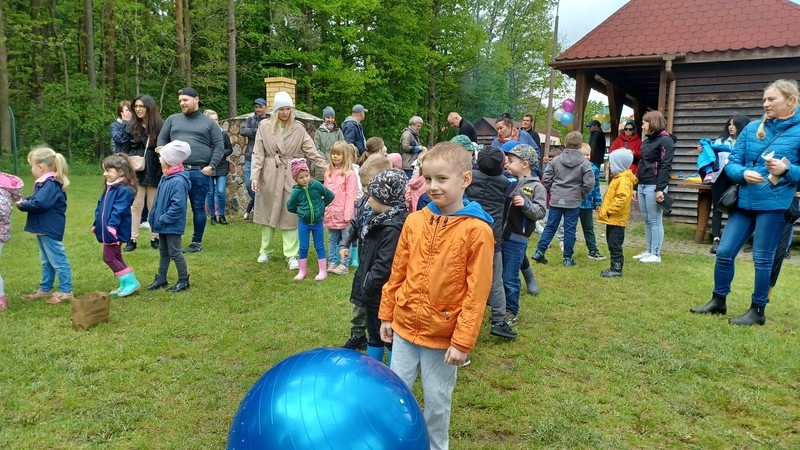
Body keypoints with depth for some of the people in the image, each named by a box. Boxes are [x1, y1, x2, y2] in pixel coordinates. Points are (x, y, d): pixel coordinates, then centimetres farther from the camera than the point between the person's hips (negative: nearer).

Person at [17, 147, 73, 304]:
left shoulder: (51, 184, -21)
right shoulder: (45, 183, 13)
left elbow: (41, 203, -29)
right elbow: (37, 200, 16)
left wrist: (23, 205, -15)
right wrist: (24, 200, -1)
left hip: (50, 229, -11)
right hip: (43, 228, 11)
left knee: (57, 260, -3)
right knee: (46, 261, 20)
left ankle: (66, 291, 4)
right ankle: (45, 289, 31)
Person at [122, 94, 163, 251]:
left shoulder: (160, 125, -4)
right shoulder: (131, 126, 6)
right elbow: (125, 150, 9)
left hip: (154, 172, -2)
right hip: (135, 172, 2)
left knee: (154, 206, 9)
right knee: (135, 206, 4)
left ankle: (155, 238, 18)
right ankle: (132, 239, 9)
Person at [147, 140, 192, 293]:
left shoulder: (178, 181, -24)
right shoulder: (166, 177, 6)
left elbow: (178, 206, -27)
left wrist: (162, 220, -21)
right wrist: (155, 218, 11)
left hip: (173, 225, -9)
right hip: (163, 224, 9)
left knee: (175, 252, 1)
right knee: (163, 251, 19)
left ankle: (183, 281, 15)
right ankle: (161, 278, 31)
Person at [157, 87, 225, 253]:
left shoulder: (209, 123, 8)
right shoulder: (172, 119, 14)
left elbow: (219, 146, 3)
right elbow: (162, 140, 14)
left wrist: (212, 166, -8)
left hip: (200, 173, -2)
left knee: (198, 208, 4)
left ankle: (197, 242, 15)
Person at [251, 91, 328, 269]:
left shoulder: (298, 128, 3)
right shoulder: (264, 127, 1)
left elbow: (311, 151, 2)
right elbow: (258, 153, 0)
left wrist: (327, 167, -5)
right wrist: (255, 175, -8)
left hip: (290, 175, 0)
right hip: (269, 175, 0)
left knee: (290, 214, -1)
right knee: (268, 213, 10)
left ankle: (292, 255, 1)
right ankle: (266, 251, 24)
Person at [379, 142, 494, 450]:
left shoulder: (477, 230, -15)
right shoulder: (414, 221, -2)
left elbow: (476, 292, -14)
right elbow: (398, 273, 7)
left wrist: (463, 341, -14)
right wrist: (387, 315, 11)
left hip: (443, 334, -4)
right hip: (405, 326, 4)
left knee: (437, 402, 14)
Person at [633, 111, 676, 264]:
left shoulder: (665, 140, -7)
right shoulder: (646, 141, 19)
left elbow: (665, 166, -14)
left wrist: (660, 189, -21)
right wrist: (635, 186, 19)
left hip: (654, 187, -8)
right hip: (642, 186, 8)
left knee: (655, 220, -4)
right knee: (647, 221, 11)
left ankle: (656, 254, 0)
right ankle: (648, 251, 18)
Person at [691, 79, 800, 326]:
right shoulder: (752, 128, 8)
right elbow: (732, 163, 6)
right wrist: (743, 173, -15)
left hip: (774, 204, -4)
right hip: (745, 201, 5)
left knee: (762, 258, 2)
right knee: (724, 252, 6)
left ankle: (758, 311, 18)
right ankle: (718, 301, 23)